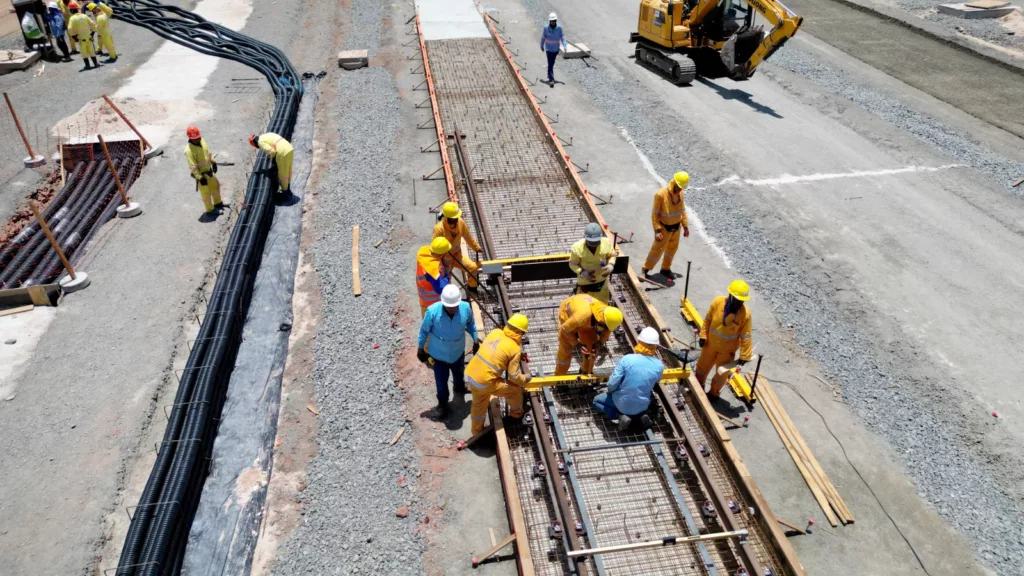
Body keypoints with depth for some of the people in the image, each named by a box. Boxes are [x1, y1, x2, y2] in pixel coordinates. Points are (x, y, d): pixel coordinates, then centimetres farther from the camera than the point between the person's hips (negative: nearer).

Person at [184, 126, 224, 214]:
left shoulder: (202, 141, -5)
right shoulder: (189, 150, -29)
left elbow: (208, 152, 13)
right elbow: (193, 167, -27)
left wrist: (213, 162, 15)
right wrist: (200, 178, -26)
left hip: (209, 171, 8)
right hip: (201, 174, -8)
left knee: (215, 186, 25)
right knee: (206, 193, 7)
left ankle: (217, 203, 48)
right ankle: (210, 210, 25)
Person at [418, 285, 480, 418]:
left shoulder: (466, 308, -26)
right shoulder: (432, 311, -32)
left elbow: (470, 324, -2)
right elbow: (424, 331, -14)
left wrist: (475, 339, 5)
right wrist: (420, 349, -4)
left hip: (458, 351, 3)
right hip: (438, 353, -3)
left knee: (459, 373, 31)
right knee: (441, 380, 16)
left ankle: (459, 388, 65)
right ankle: (442, 403, 44)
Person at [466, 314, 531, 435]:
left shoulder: (495, 332, 3)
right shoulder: (515, 349, -12)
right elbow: (514, 376, -9)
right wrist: (525, 378, 12)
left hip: (470, 374, 7)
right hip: (485, 382, -6)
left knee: (479, 403, 30)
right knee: (515, 389, 17)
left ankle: (477, 431, 50)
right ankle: (516, 412, 42)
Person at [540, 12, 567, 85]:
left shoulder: (559, 28, -11)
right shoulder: (546, 28, -13)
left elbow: (562, 37, -6)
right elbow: (543, 37, -1)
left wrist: (564, 46, -17)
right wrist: (541, 46, 9)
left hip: (556, 49, 3)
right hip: (549, 49, -3)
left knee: (552, 63, 20)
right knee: (550, 64, -9)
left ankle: (549, 75, 42)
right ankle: (551, 79, -11)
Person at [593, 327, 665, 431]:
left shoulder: (627, 359, -24)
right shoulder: (659, 366, -15)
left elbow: (613, 383, -18)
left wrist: (610, 391, 4)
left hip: (622, 403, -3)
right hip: (642, 405, 3)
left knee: (597, 400, 24)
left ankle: (621, 416, 0)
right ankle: (641, 414, 8)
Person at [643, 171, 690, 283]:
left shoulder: (680, 193, -5)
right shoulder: (661, 194, -24)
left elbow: (682, 210, 8)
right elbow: (655, 214, -19)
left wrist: (685, 226, 10)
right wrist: (657, 230, -21)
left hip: (676, 226, 6)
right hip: (664, 227, -6)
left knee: (672, 248, 18)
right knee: (658, 250, 1)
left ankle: (666, 269, 35)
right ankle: (645, 269, 17)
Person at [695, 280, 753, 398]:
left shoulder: (745, 314, -27)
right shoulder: (717, 302, -21)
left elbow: (746, 337, -19)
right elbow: (708, 320, -6)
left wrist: (744, 356, -16)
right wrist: (703, 336, -5)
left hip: (727, 349, -2)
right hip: (710, 343, 2)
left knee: (722, 374, 18)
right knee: (703, 366, 24)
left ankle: (714, 393, 43)